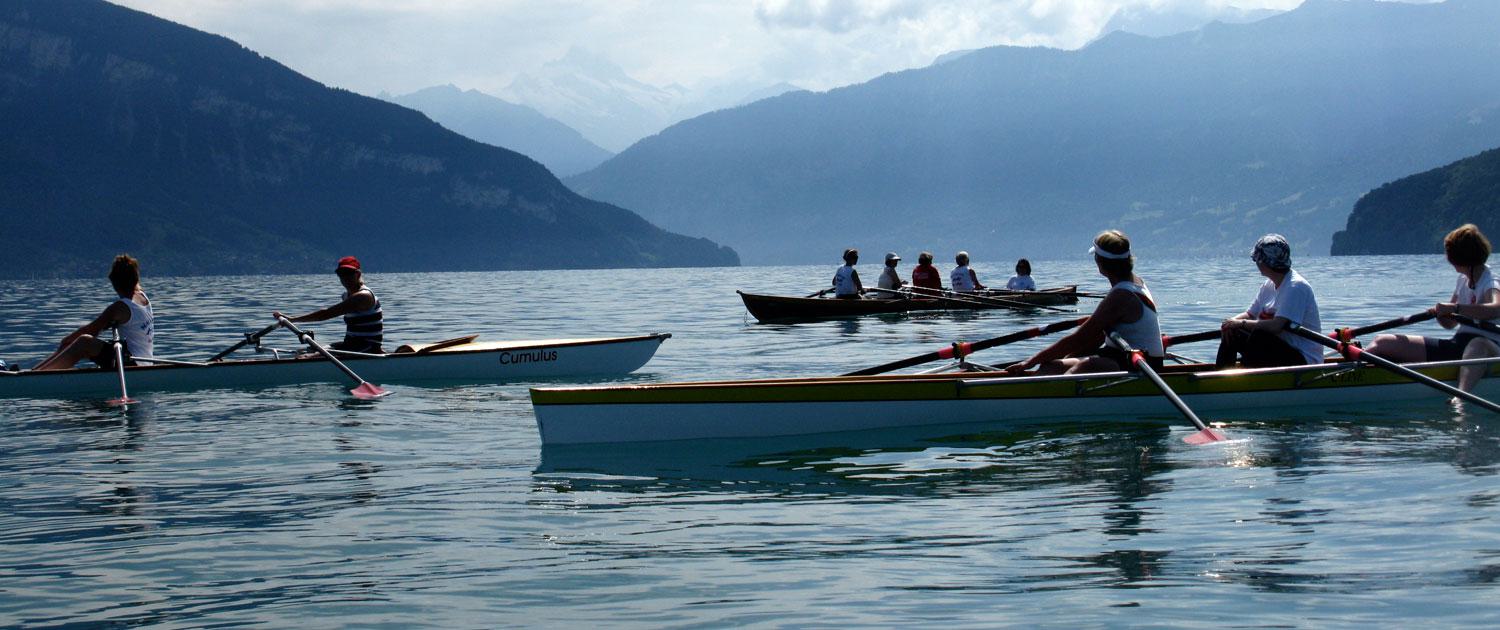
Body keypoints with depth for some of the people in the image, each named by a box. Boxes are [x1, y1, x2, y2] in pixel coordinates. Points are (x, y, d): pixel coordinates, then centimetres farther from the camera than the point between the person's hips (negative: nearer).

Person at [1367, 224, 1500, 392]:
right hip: (1458, 345, 8)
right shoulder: (1464, 279, 16)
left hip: (1486, 346, -8)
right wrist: (1440, 314, -2)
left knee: (1477, 345, -48)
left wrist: (1455, 308, -37)